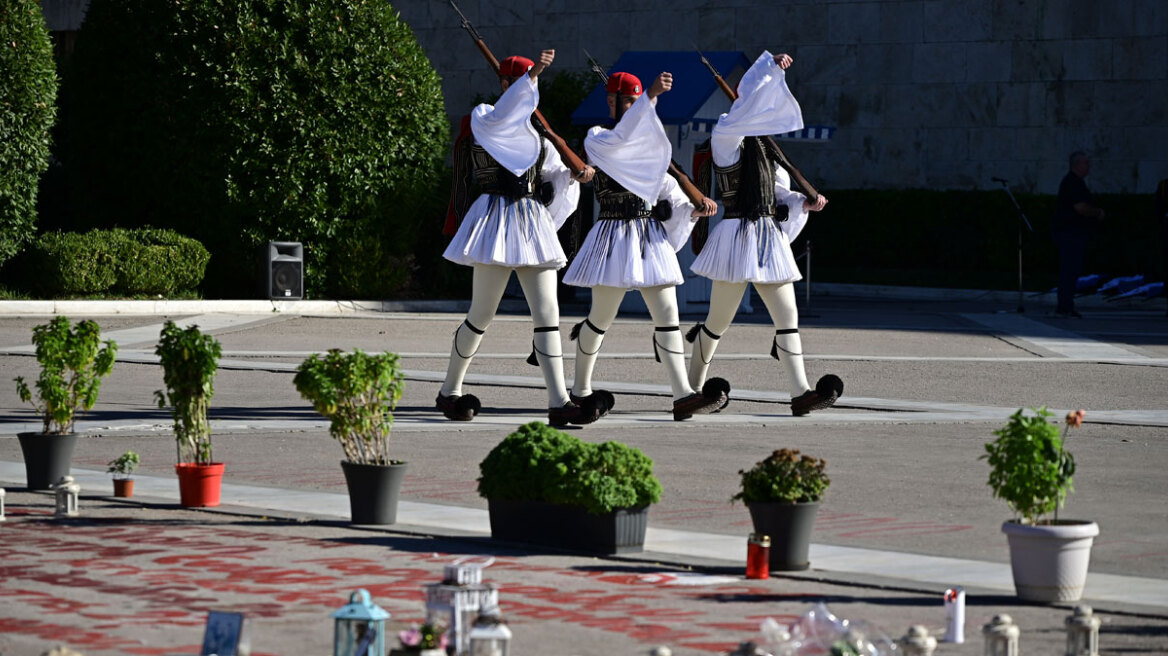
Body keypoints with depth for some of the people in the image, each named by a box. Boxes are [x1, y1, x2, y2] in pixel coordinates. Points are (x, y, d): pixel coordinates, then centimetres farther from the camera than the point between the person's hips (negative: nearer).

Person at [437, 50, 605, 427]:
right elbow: (499, 117, -25)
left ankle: (559, 403, -8)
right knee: (482, 315, 0)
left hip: (533, 224, 7)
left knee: (547, 314, -3)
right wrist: (532, 75, -31)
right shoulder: (483, 118, -1)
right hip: (498, 219, -7)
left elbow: (552, 174, 20)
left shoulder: (533, 132, 20)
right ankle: (449, 393, 17)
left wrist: (574, 174, -2)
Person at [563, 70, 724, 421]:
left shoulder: (649, 147, 18)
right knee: (601, 319, 4)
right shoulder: (597, 140, -4)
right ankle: (580, 390, 21)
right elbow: (622, 136, -26)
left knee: (667, 315, -4)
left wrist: (695, 209, -3)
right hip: (615, 237, -6)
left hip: (651, 238, 6)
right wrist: (651, 95, -36)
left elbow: (665, 186, 15)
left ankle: (682, 395, -9)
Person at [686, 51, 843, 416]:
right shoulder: (726, 139, -6)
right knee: (719, 321, 3)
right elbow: (745, 103, -24)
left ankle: (800, 393, -5)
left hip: (768, 239, 8)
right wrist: (770, 68, -24)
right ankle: (692, 388, 20)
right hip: (738, 235, -8)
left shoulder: (762, 149, 18)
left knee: (787, 315, -2)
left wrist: (804, 204, 3)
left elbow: (777, 191, 21)